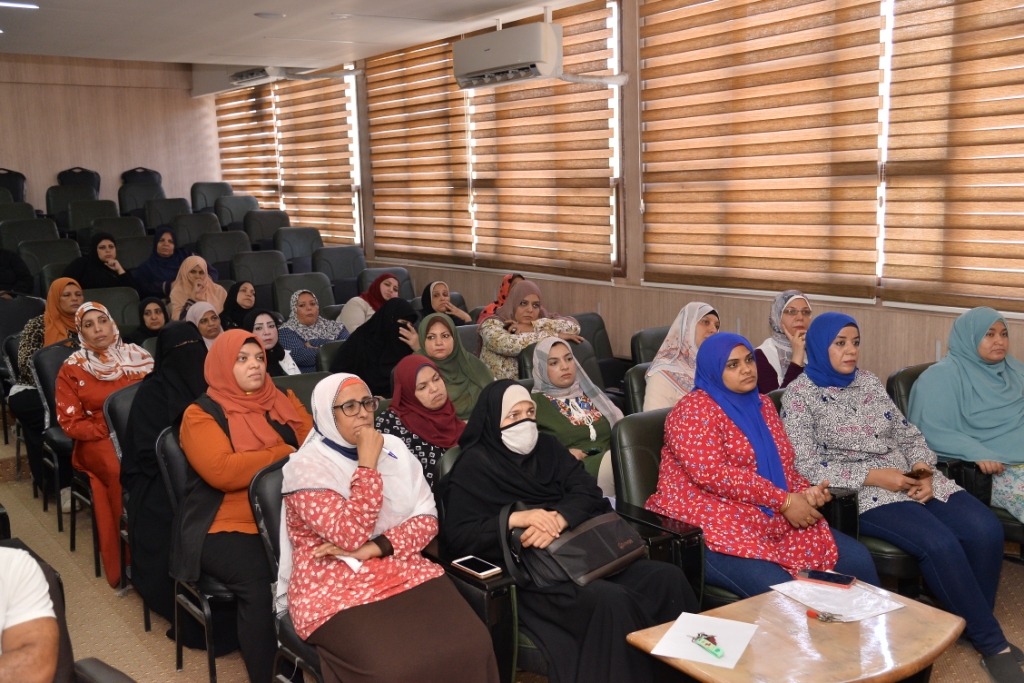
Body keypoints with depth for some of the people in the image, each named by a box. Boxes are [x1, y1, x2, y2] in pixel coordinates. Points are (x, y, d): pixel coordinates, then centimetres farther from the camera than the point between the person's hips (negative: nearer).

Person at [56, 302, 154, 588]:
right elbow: (70, 423, -1)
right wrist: (110, 430, -15)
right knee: (123, 472, -35)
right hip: (97, 440, -2)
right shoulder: (72, 369, 4)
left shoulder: (137, 356, 9)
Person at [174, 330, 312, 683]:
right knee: (261, 582, -31)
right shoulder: (201, 414, 1)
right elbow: (222, 471, -16)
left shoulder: (284, 402, 16)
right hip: (225, 527, -4)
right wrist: (285, 455, -8)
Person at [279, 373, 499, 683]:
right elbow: (350, 536, -18)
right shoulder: (304, 467, -8)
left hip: (402, 570, 4)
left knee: (471, 644, -22)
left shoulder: (394, 448, 8)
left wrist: (374, 547, -12)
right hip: (334, 588, -4)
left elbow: (426, 518, 3)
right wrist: (368, 464, -17)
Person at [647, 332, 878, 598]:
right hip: (709, 523, -8)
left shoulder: (762, 404, 16)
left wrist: (804, 491, -4)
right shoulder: (694, 409, -8)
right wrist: (784, 501, -19)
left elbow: (781, 465, 20)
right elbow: (713, 474, -20)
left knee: (856, 558, -6)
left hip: (773, 520, 8)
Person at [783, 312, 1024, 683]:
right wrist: (874, 476, -16)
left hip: (909, 479, 6)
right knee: (940, 544, -28)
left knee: (986, 531, -16)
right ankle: (992, 644, -9)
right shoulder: (800, 394, -3)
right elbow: (805, 466, -12)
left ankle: (971, 625, 5)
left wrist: (923, 469, -6)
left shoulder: (869, 382, 16)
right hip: (860, 493, -6)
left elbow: (908, 434, 16)